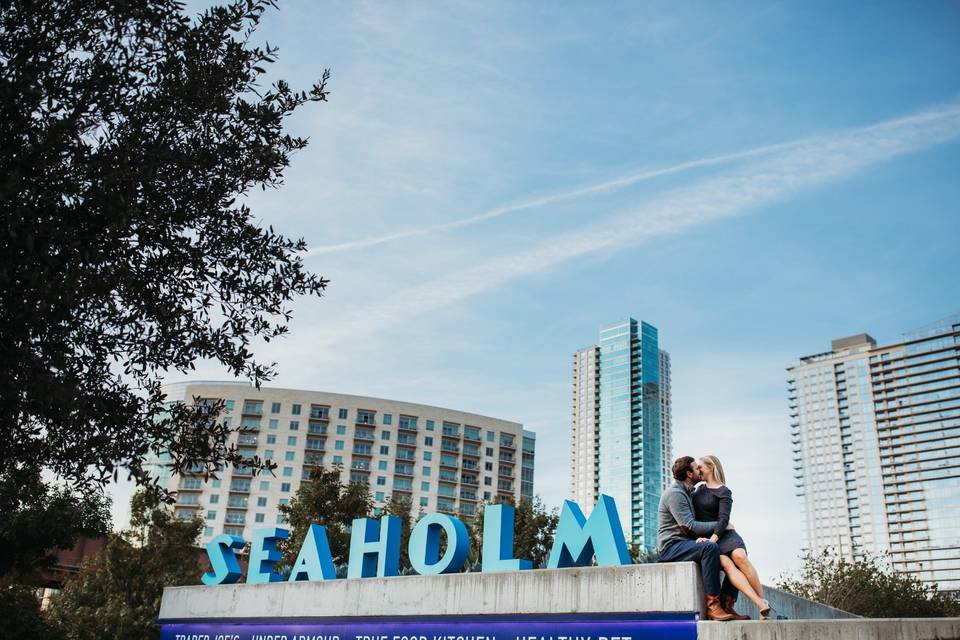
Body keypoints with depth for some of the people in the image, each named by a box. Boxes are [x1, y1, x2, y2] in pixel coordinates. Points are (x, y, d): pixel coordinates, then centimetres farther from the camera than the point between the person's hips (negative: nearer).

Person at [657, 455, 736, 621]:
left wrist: (701, 536, -4)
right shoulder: (675, 493, -11)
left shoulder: (685, 492, 22)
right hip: (671, 547, -10)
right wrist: (719, 525, -12)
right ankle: (712, 606, -33)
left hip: (683, 544, 10)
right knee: (710, 548, -33)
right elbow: (689, 526, -19)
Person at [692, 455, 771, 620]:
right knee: (726, 563, -29)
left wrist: (713, 539, -25)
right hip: (704, 539, 2)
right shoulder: (700, 489, 23)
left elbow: (723, 518, -11)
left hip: (721, 534, -2)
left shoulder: (724, 492, 4)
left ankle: (763, 599, -27)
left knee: (739, 556, -35)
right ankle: (761, 605, -39)